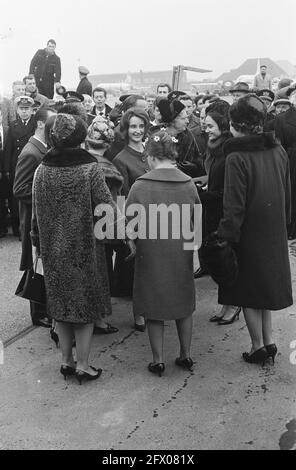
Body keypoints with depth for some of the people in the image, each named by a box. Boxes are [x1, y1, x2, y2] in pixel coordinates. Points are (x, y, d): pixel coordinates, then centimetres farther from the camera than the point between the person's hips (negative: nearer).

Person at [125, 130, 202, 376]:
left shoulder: (140, 186, -13)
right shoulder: (189, 183, -5)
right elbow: (198, 221, 3)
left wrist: (133, 244, 9)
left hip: (152, 255, -3)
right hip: (182, 254, 3)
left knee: (154, 307, 11)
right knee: (183, 302, 18)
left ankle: (158, 360, 18)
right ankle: (186, 355, 28)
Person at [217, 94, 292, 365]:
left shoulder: (237, 158, -19)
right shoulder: (278, 151, 0)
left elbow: (234, 206, -21)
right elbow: (287, 194, 8)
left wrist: (226, 237, -13)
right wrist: (282, 223, 18)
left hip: (249, 235, -6)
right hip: (274, 233, 6)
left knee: (249, 293, 9)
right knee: (265, 286, 20)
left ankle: (258, 348, 19)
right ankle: (269, 342, 25)